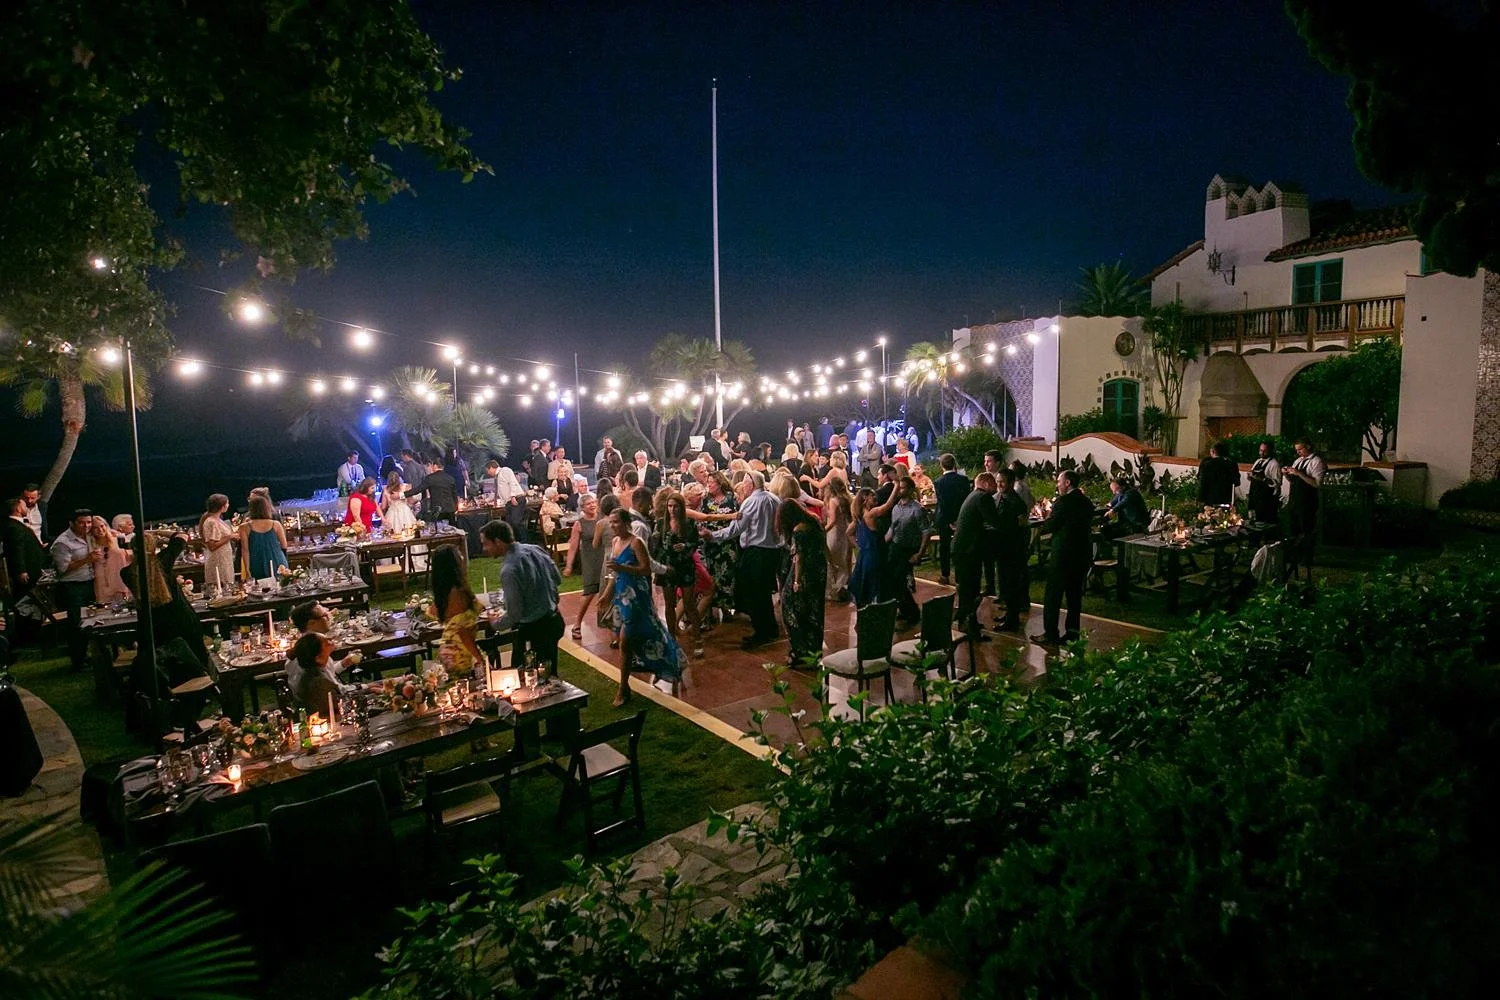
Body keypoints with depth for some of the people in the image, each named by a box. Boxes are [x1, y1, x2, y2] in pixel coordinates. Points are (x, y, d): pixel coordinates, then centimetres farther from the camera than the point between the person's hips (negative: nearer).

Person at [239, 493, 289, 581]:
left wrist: (247, 571, -1)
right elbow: (284, 546, 3)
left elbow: (245, 550, -5)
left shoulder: (245, 527, -6)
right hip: (277, 566, 0)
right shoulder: (275, 524, -5)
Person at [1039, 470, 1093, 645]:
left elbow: (1051, 526, -15)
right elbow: (1088, 526, 16)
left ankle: (1050, 634, 4)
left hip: (1062, 556, -7)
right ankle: (1072, 633, 18)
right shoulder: (1087, 502, 8)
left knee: (1053, 597, 2)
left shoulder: (1062, 502, -16)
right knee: (1075, 596, 15)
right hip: (1082, 556, 7)